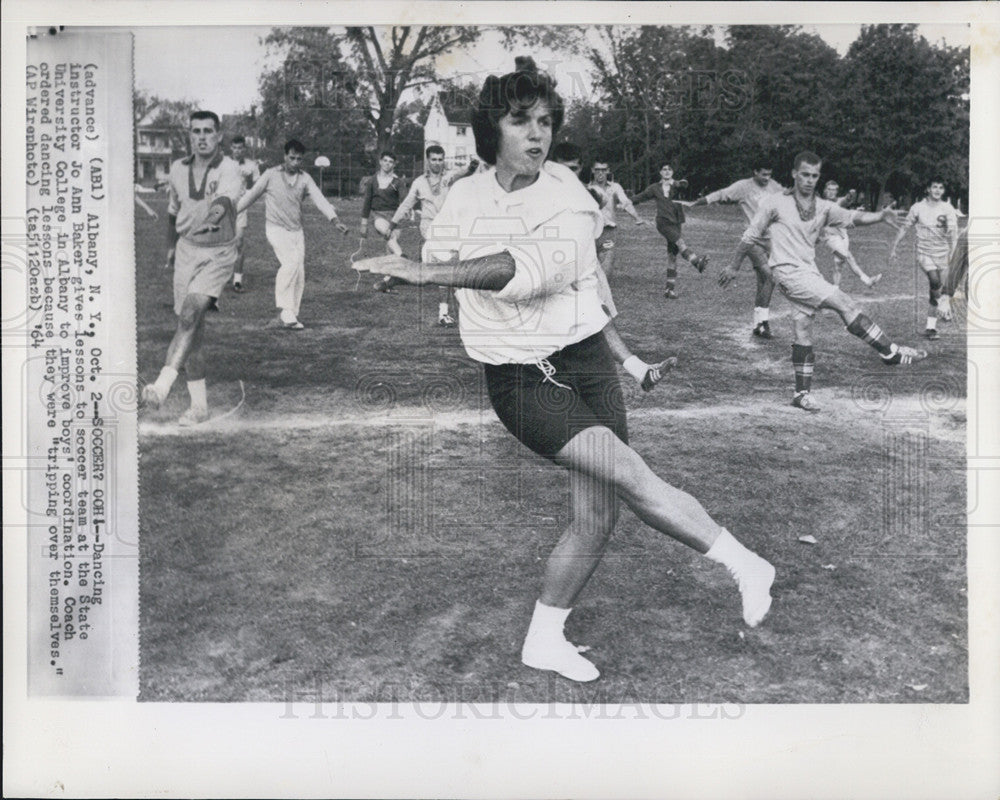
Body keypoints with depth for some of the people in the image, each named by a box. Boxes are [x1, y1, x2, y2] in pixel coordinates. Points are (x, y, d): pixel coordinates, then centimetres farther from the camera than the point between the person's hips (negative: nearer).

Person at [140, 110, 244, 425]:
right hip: (187, 249, 5)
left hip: (218, 253, -5)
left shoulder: (228, 170, -11)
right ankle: (199, 404, 10)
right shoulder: (178, 169, 6)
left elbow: (225, 200, -33)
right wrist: (170, 246, 29)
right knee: (191, 327, 3)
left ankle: (161, 387, -30)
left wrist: (214, 214, -54)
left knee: (190, 314, -25)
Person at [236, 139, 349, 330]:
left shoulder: (305, 178, 5)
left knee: (299, 274, 2)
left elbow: (319, 199, -7)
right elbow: (251, 196, 8)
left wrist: (335, 220, -23)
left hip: (297, 231, 5)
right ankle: (284, 310, -25)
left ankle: (290, 316, 13)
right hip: (276, 229, -4)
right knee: (291, 262, -27)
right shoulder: (271, 175, -2)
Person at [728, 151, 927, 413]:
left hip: (809, 272, 6)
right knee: (843, 302, -15)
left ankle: (801, 393, 12)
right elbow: (750, 237, 3)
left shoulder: (823, 208, 10)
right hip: (787, 271, -6)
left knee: (803, 334, 4)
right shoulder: (775, 203, -3)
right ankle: (890, 352, -8)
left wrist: (880, 216, -19)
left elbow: (852, 217, -1)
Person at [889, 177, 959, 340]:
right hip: (924, 253, -1)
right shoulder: (918, 208, -1)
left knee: (936, 291, 3)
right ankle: (944, 305, -5)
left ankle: (931, 327, 11)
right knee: (934, 281, -29)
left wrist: (952, 252, -22)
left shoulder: (948, 209, -1)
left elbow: (953, 232, -7)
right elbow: (904, 228, 9)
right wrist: (894, 248, 7)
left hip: (942, 253, 1)